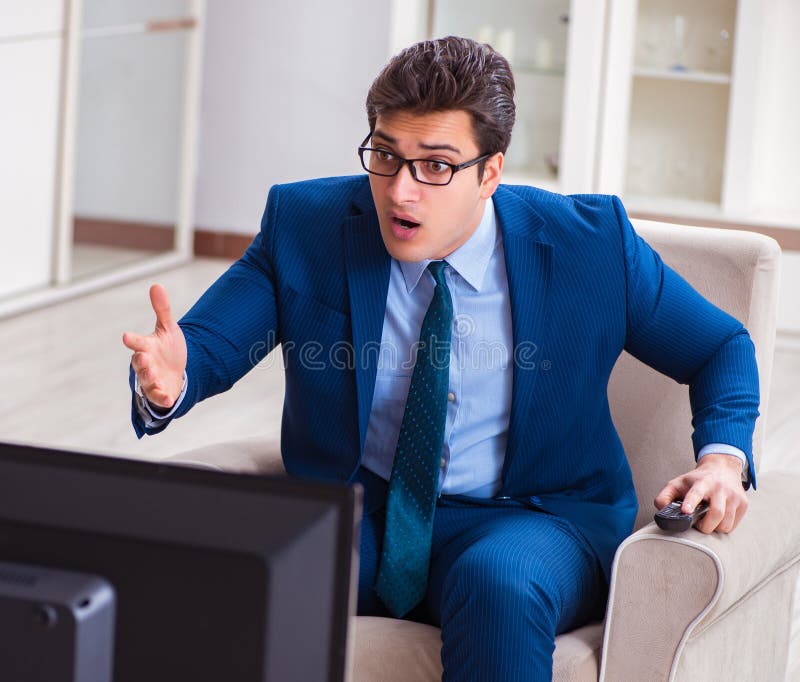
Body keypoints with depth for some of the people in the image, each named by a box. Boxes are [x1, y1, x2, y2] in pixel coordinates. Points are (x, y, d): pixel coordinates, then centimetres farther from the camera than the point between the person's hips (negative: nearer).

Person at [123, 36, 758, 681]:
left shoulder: (590, 243, -5)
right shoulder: (306, 225, -2)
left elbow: (722, 348, 6)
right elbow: (207, 342, -5)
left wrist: (722, 456, -14)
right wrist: (169, 379, -30)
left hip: (525, 520, -1)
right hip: (353, 516, 1)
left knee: (498, 582, -37)